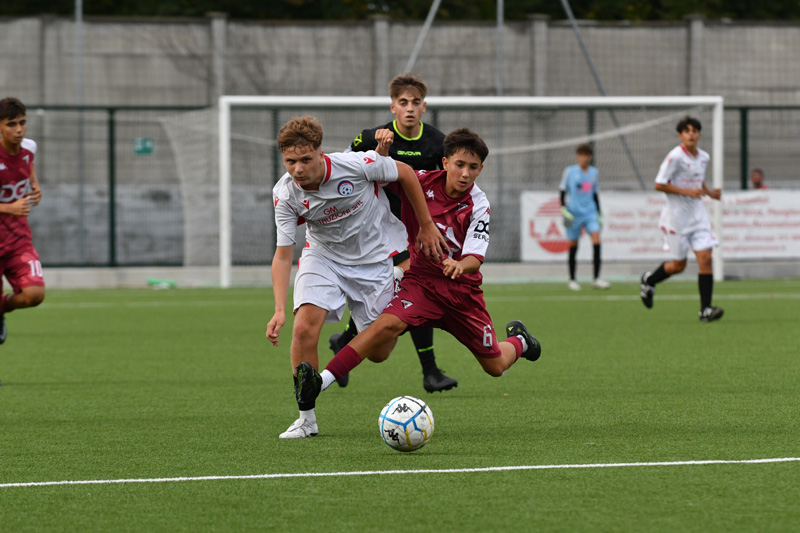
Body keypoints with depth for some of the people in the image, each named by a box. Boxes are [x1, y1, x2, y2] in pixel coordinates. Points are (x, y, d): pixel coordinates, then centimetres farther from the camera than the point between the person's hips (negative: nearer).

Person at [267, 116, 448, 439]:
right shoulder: (285, 194, -20)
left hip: (374, 258, -1)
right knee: (304, 329, -22)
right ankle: (306, 418, -8)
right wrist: (280, 310, -30)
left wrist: (426, 226, -1)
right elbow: (283, 255, -17)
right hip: (323, 257, 1)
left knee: (379, 352, -3)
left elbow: (405, 173, -9)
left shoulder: (357, 165, -27)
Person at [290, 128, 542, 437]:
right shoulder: (421, 182, -10)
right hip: (421, 280, -1)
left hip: (462, 288, 1)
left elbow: (475, 257, -22)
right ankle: (321, 382, -37)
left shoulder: (478, 206, -13)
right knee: (388, 323, -33)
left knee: (495, 367, 12)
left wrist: (461, 266, -47)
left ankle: (518, 340, 49)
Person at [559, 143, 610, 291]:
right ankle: (572, 280, 15)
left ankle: (596, 279, -13)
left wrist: (599, 214, 19)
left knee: (597, 241, -14)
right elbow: (562, 191, 1)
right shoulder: (570, 172, -1)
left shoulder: (593, 172, 11)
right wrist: (564, 210, -10)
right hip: (574, 213, -3)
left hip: (590, 212, 3)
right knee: (573, 246, 2)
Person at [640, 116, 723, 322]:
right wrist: (687, 191, -22)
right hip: (676, 217, -5)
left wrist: (710, 192, 4)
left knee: (705, 258, -9)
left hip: (697, 215, 5)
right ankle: (649, 280, 35)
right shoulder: (675, 156, -15)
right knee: (679, 265, 4)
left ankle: (706, 310, -9)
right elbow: (659, 185, -15)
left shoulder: (704, 157, 6)